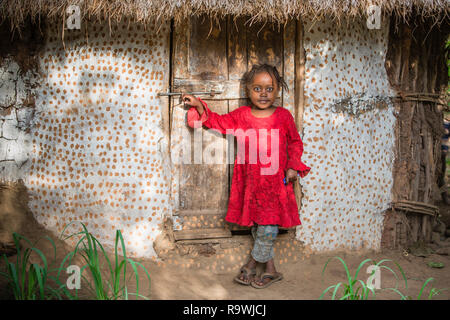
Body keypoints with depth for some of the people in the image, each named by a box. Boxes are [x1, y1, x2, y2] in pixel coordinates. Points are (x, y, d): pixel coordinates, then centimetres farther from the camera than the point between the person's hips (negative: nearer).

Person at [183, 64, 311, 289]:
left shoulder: (283, 116, -4)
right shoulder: (241, 115, 1)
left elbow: (295, 142, 7)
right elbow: (218, 122, 14)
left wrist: (292, 166, -2)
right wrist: (199, 106, 6)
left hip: (275, 182, -2)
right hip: (250, 182, 3)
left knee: (268, 227, -2)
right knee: (256, 226, 12)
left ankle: (252, 264, 19)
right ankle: (270, 270, 28)